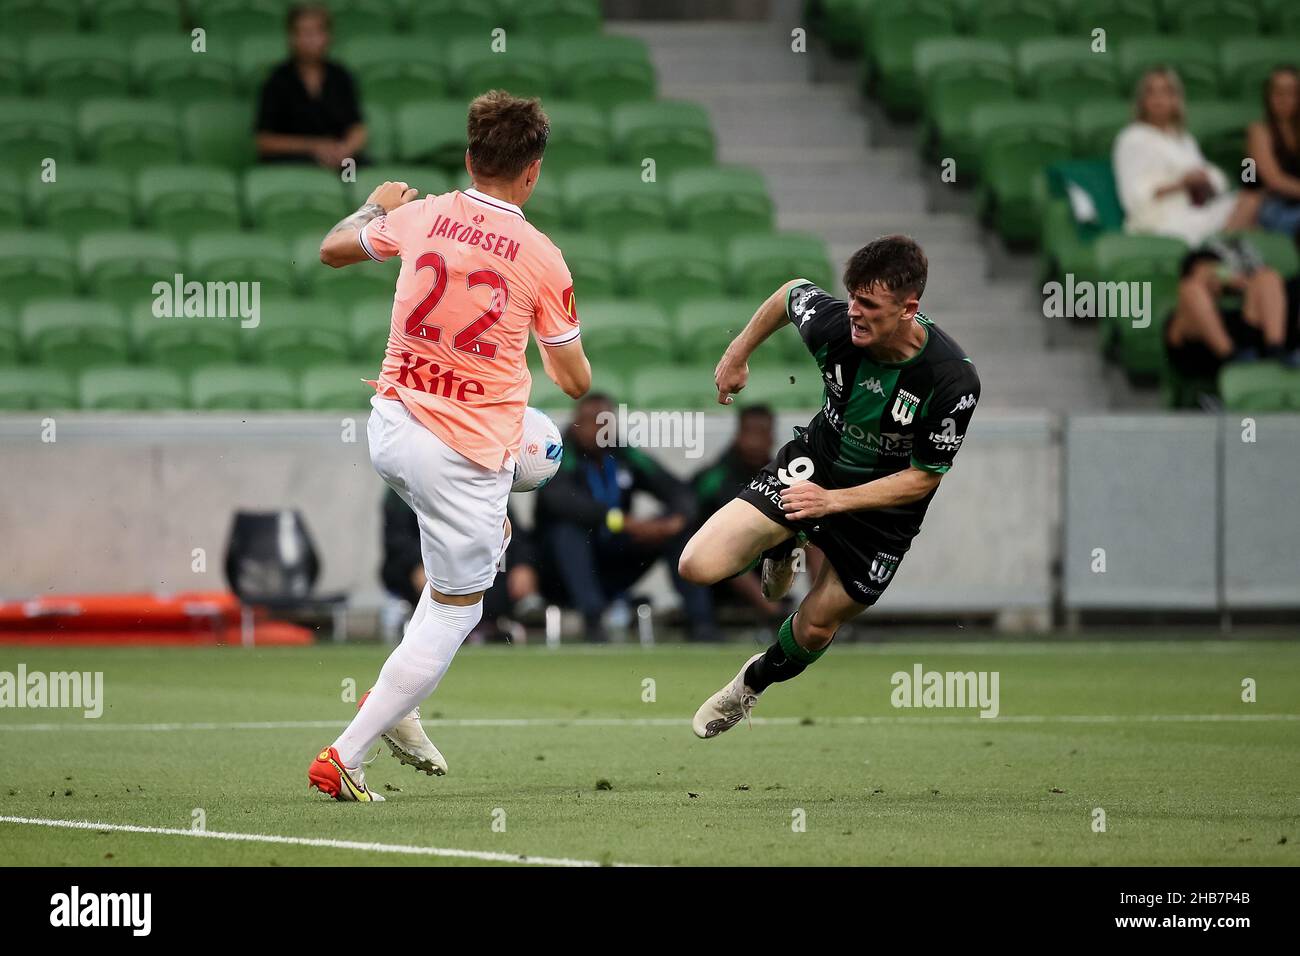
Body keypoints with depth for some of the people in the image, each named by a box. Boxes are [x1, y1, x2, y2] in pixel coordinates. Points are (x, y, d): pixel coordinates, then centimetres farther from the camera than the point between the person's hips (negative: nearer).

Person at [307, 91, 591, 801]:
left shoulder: (419, 217, -1)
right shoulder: (541, 258, -10)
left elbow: (333, 249, 19)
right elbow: (575, 381, 1)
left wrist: (375, 207, 38)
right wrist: (563, 359, 25)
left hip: (390, 426, 6)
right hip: (469, 450, -6)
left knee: (488, 542, 29)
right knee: (453, 613, 7)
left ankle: (393, 703, 21)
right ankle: (344, 757, 1)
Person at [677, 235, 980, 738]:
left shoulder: (954, 381, -33)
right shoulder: (833, 323, -26)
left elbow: (923, 478, -20)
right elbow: (791, 292, 0)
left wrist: (834, 500, -28)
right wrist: (737, 356, 8)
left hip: (885, 505, -2)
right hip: (815, 463, 2)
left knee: (816, 627, 12)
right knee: (698, 566, -13)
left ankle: (755, 683, 47)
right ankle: (780, 554, 21)